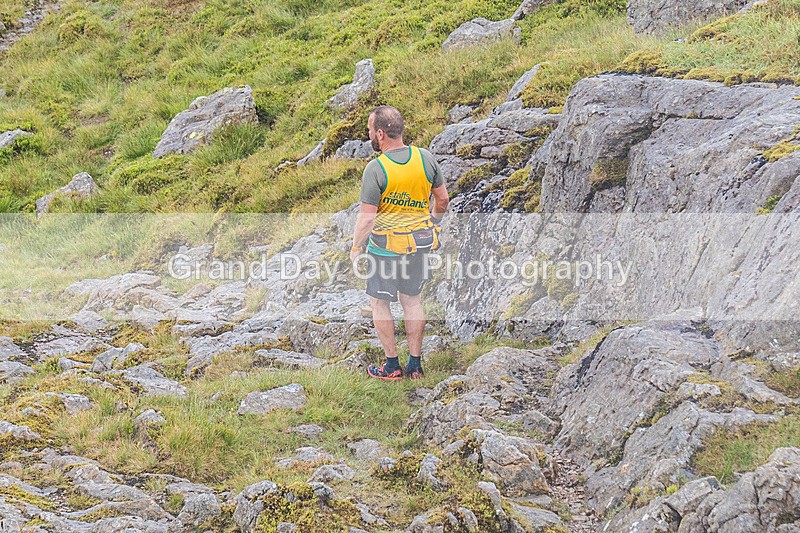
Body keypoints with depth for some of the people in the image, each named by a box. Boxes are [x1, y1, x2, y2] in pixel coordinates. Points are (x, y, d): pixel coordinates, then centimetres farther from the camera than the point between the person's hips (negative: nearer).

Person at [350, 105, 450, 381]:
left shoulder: (376, 169, -21)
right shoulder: (425, 158, -6)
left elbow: (367, 217, -19)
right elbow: (443, 198, 3)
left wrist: (356, 248, -4)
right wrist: (433, 222, 23)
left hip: (385, 245, -5)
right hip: (419, 242, 5)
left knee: (379, 302, 11)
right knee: (412, 300, 17)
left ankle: (392, 366, 15)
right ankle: (415, 365, 22)